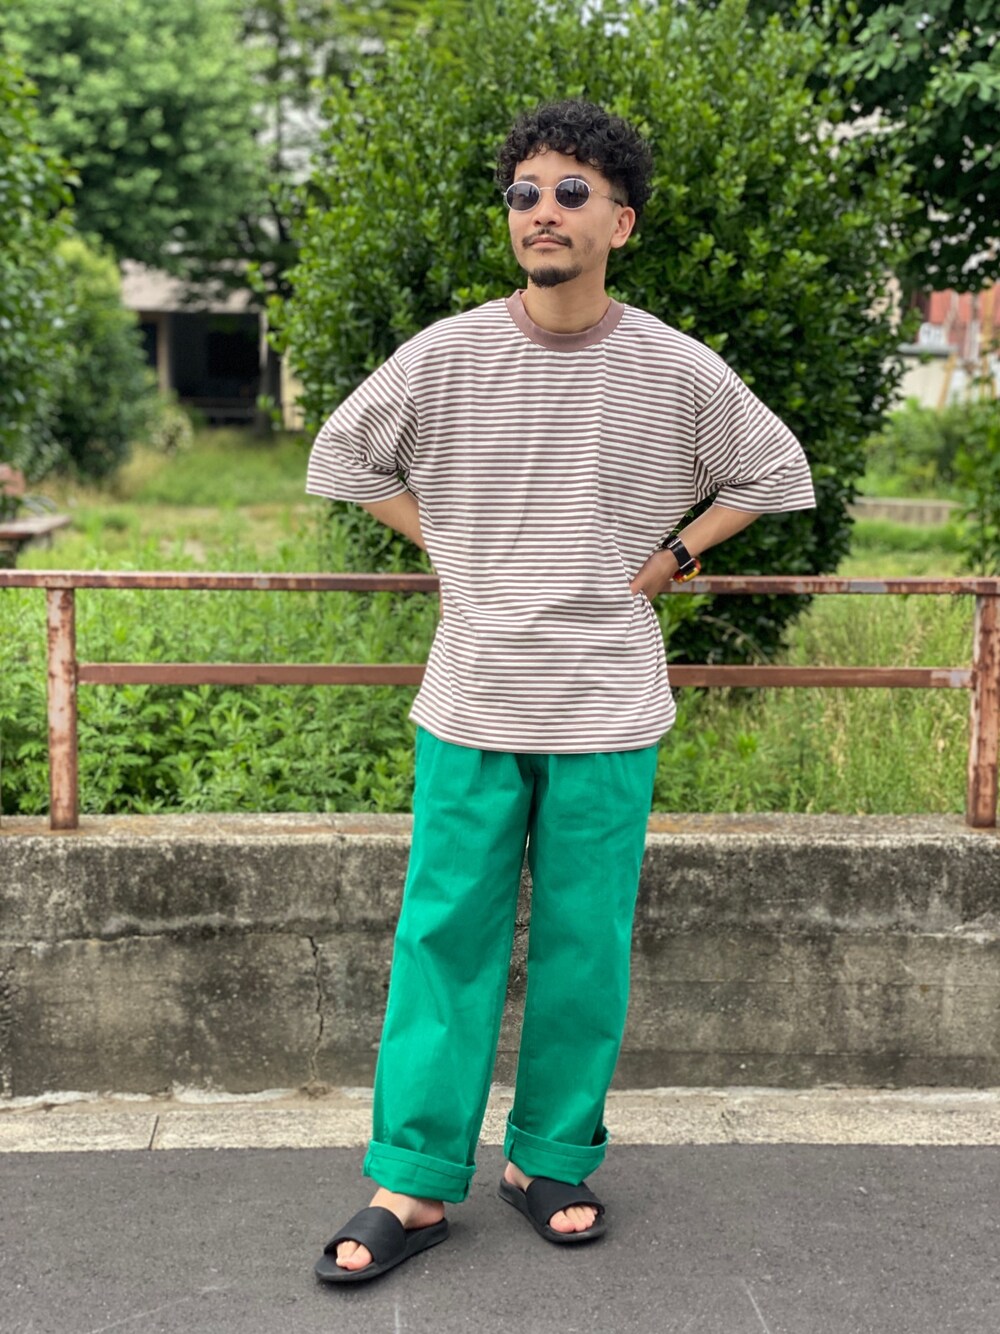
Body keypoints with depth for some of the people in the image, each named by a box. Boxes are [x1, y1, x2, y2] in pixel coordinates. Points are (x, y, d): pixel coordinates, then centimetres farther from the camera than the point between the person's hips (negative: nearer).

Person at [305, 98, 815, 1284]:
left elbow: (775, 473, 12)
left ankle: (552, 1162, 26)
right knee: (444, 939, 3)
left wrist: (667, 557, 3)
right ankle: (415, 1186, 14)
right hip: (472, 699, 0)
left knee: (583, 948, 7)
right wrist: (444, 549, 4)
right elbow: (343, 455, 11)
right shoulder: (446, 356, -4)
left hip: (609, 706, 0)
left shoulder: (677, 370, -3)